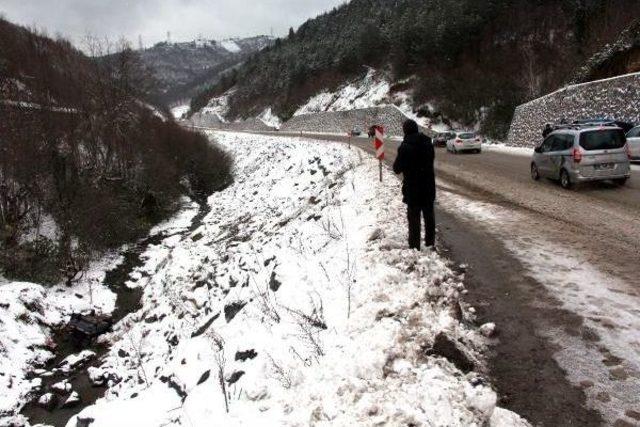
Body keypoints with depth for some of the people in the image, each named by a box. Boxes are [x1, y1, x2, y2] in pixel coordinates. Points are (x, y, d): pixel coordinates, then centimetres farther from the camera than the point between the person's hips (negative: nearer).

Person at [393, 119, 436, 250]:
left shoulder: (405, 147, -18)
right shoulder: (428, 143, 1)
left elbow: (397, 169, -13)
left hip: (412, 187, -5)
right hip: (428, 186, 5)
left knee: (414, 217, 3)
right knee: (429, 215, 17)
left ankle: (415, 245, 6)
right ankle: (430, 242, 27)